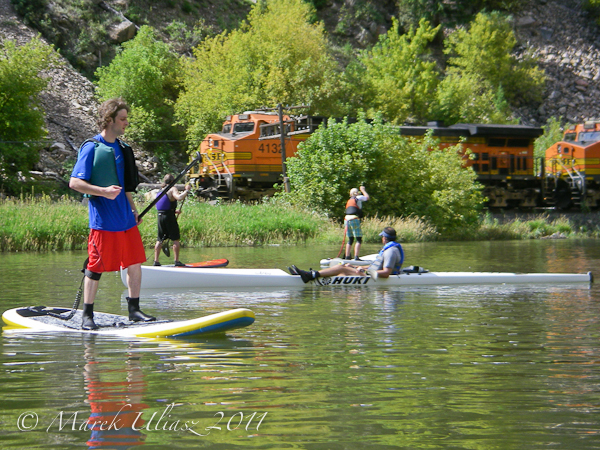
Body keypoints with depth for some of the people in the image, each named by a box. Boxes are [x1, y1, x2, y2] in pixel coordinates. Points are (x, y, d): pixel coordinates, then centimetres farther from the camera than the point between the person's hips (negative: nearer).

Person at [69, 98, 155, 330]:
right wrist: (103, 192, -23)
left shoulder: (122, 148, 14)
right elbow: (74, 182, -13)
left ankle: (134, 310, 18)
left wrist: (132, 209, 19)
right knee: (96, 267, -1)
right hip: (103, 220, -7)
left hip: (126, 219, 7)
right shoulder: (91, 148, -9)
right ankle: (87, 316, 8)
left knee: (135, 263, 7)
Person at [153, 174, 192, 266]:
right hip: (169, 217, -7)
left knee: (160, 239, 9)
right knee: (175, 239, -1)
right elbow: (179, 197, -27)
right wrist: (186, 190, -14)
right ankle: (177, 261, -3)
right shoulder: (172, 189, -6)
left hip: (160, 216, 7)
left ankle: (156, 261, 5)